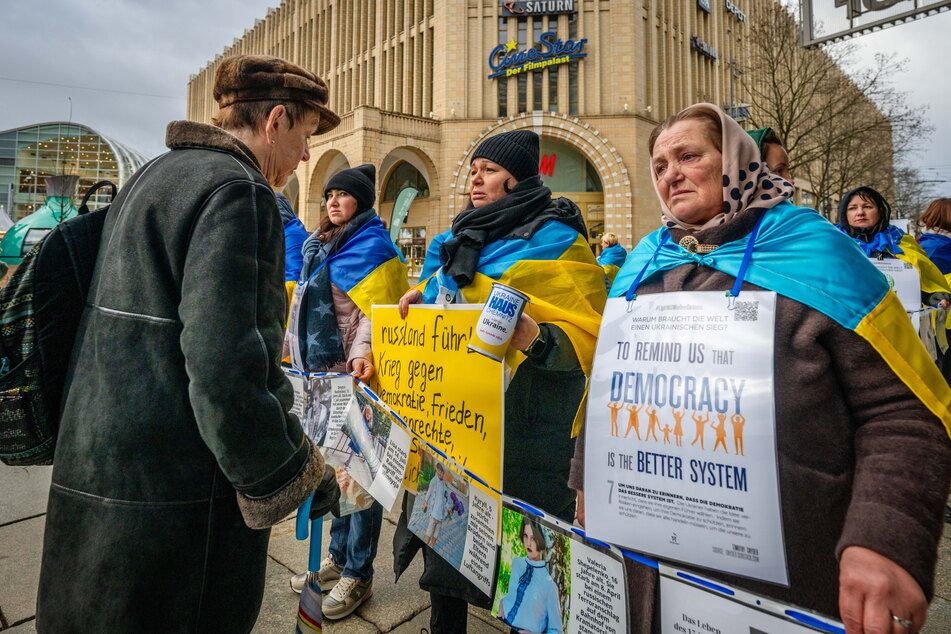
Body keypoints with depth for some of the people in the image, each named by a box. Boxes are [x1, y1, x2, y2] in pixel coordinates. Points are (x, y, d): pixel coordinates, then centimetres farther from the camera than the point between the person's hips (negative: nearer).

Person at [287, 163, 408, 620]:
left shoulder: (372, 246, -8)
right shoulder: (321, 246, 18)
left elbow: (377, 310, -18)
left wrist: (363, 353, -32)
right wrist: (297, 350, 25)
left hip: (353, 376, -9)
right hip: (324, 374, 9)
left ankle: (357, 574, 18)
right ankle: (338, 558, 34)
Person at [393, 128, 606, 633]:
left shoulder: (553, 240, -7)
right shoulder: (460, 239, 16)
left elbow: (587, 336, -12)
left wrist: (535, 338, -31)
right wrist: (422, 296, 6)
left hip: (521, 430, -6)